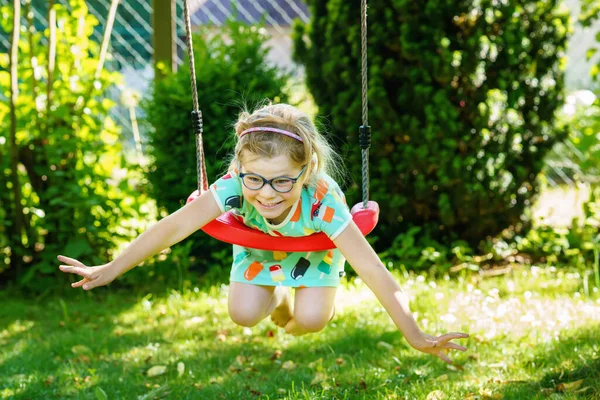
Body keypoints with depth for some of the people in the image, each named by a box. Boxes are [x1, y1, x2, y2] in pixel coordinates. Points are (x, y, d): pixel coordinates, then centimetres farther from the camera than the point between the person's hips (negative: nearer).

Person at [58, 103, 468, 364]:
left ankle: (297, 306, 21)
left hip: (313, 244, -2)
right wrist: (111, 270, -34)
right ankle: (279, 297, 25)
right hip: (258, 241, 2)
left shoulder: (323, 201, -46)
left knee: (310, 319, -17)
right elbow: (174, 226, -36)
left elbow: (373, 270, -45)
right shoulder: (233, 187, -41)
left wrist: (415, 336, -49)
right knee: (244, 314, -11)